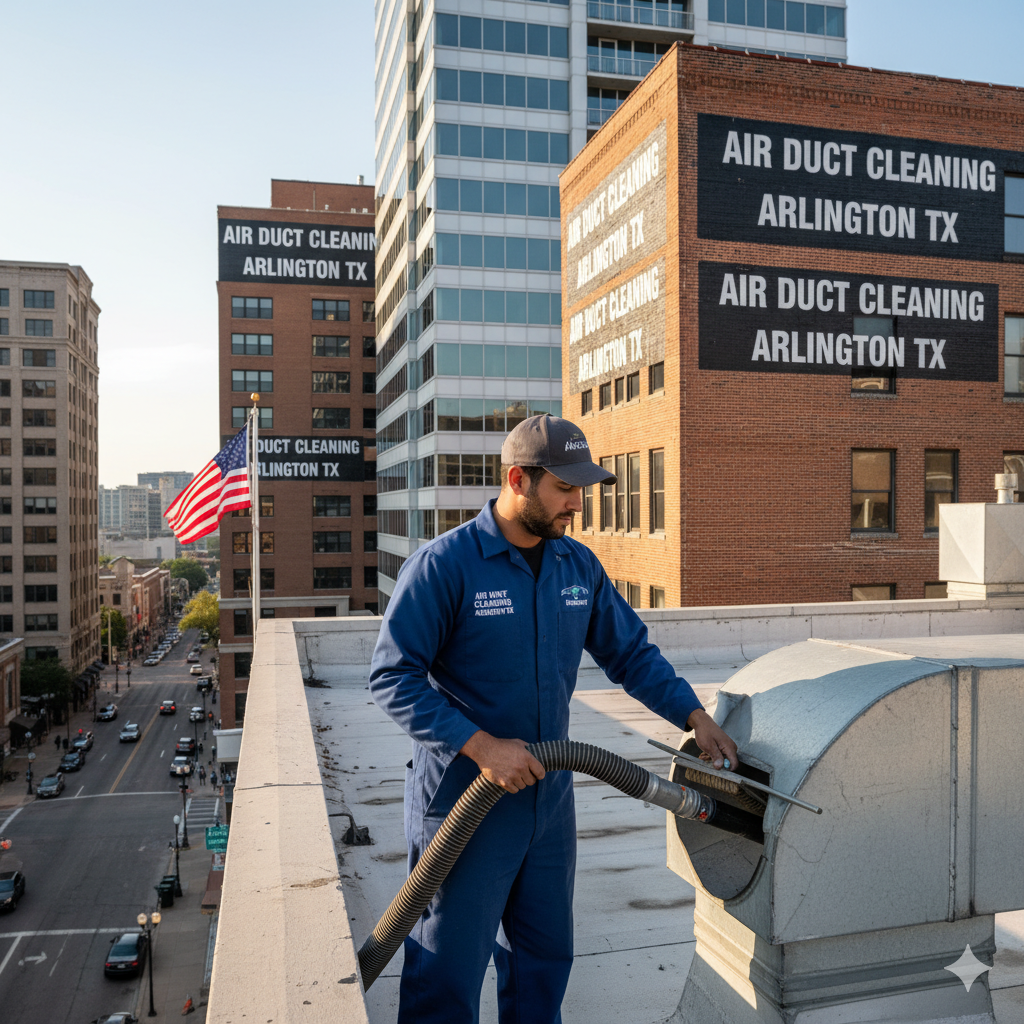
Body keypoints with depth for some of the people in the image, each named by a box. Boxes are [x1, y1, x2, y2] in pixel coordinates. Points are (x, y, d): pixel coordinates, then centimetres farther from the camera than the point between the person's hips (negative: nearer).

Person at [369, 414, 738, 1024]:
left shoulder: (579, 565, 3)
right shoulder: (443, 564, -16)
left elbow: (631, 652, 11)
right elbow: (393, 676, -18)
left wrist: (694, 716, 1)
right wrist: (480, 745, -24)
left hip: (550, 798, 6)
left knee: (545, 958, 21)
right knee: (449, 971, 9)